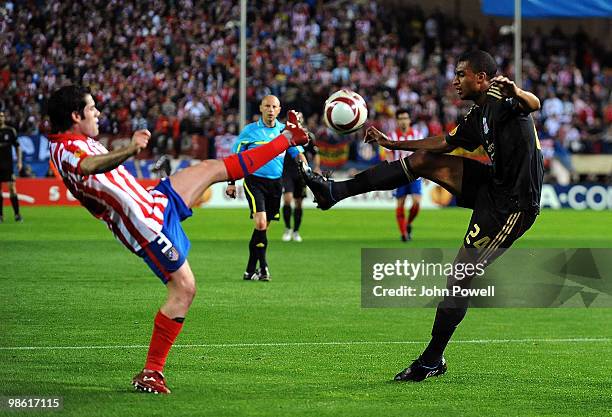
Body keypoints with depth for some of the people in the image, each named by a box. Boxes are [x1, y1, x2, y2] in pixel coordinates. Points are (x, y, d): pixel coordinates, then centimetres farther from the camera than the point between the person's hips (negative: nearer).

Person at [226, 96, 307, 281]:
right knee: (260, 223, -19)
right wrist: (231, 183, 3)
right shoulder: (249, 130, 0)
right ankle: (263, 267, -14)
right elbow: (236, 156, 6)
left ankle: (250, 271, 16)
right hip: (254, 180, -4)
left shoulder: (285, 131, 8)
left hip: (275, 182, 4)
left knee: (263, 227, 8)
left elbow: (298, 154, 13)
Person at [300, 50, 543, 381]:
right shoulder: (478, 114, 15)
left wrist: (514, 92, -56)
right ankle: (335, 191, 6)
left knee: (460, 278, -8)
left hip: (513, 203, -9)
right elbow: (446, 143, 30)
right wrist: (392, 143, 31)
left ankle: (432, 360, 3)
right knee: (421, 159, 4)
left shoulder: (499, 98, -13)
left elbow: (534, 104, -33)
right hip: (493, 184, 9)